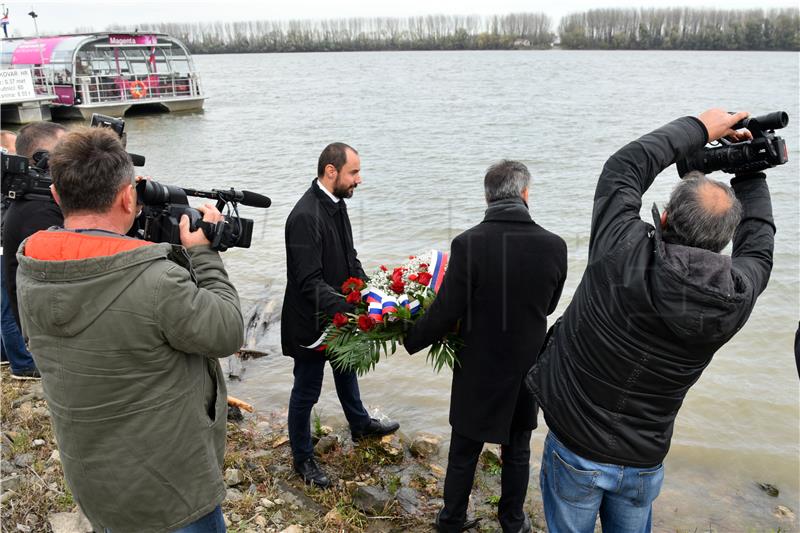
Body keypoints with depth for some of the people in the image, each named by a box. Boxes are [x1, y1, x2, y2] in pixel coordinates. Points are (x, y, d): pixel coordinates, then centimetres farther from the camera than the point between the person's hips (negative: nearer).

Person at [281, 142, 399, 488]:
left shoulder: (337, 204, 0)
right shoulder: (305, 216, -29)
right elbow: (310, 282, -31)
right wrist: (351, 310, -39)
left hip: (339, 313, 10)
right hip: (310, 321, -9)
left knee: (346, 369, 29)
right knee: (306, 391, 9)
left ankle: (360, 424, 53)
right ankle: (303, 458, 30)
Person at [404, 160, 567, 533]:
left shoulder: (468, 243, -21)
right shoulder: (554, 246, -12)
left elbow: (445, 313, -17)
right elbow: (547, 306, 2)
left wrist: (410, 341, 0)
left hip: (479, 371, -2)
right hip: (526, 369, 2)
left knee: (463, 453, 17)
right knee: (517, 451, 23)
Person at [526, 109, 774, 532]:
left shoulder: (623, 252, -27)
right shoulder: (735, 298, -16)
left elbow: (626, 167, -10)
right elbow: (758, 249, 8)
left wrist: (699, 128, 1)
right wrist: (748, 169, 15)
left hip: (574, 451, -2)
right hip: (644, 464, 3)